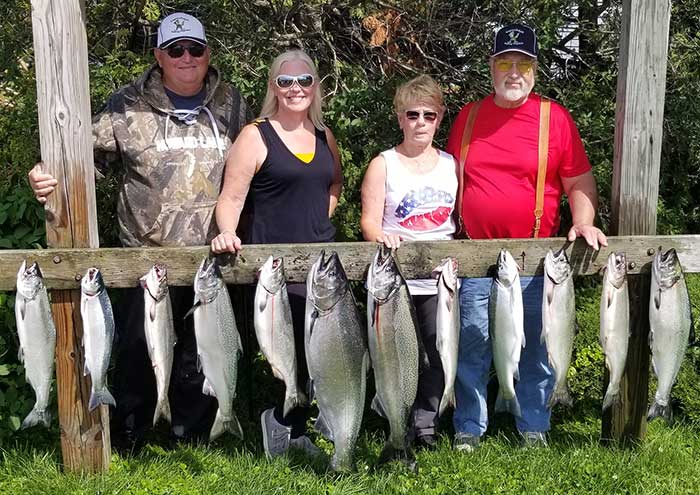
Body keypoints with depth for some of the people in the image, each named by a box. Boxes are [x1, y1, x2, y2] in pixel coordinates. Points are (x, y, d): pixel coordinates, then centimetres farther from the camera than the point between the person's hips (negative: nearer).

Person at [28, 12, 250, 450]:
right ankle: (126, 444, 27)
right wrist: (48, 176, -17)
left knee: (202, 356, 13)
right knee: (138, 353, 7)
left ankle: (191, 443, 31)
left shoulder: (231, 104, 7)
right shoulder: (129, 106, 0)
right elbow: (89, 154, 2)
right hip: (147, 254, -2)